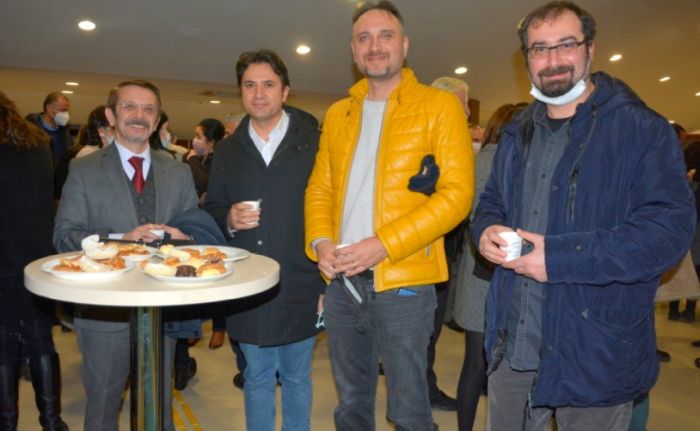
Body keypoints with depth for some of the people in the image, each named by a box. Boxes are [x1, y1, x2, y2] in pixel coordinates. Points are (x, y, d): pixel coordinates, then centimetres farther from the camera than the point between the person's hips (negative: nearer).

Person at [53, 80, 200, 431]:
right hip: (104, 311, -2)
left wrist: (182, 237, -14)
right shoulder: (84, 170, -1)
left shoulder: (179, 172, 7)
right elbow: (64, 237, -5)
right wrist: (119, 239, -20)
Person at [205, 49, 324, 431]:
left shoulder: (313, 142, -4)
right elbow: (211, 210, 13)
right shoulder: (227, 150, 7)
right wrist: (228, 219, -11)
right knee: (256, 379, 19)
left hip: (299, 289, -2)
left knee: (296, 379, 15)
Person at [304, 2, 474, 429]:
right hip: (341, 281, 5)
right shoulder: (338, 114, 13)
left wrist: (384, 245, -19)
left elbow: (457, 193, -11)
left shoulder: (440, 106, -3)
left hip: (403, 283, -4)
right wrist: (320, 241, -5)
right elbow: (319, 188, 14)